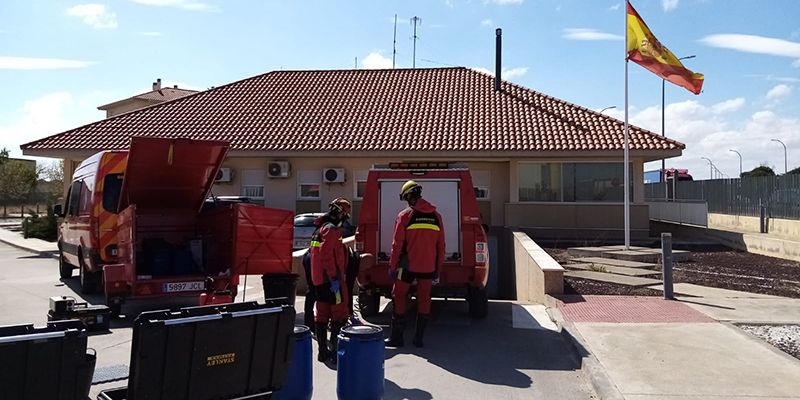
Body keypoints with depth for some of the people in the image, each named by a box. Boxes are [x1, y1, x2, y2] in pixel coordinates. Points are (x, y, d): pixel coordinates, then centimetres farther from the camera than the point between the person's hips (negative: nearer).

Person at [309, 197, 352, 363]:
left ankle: (323, 351, 19)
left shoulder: (320, 228, 17)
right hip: (331, 279, -10)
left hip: (319, 279, 10)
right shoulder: (331, 229, -15)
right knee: (339, 313, -3)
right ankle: (335, 351, -2)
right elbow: (327, 255, -24)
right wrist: (334, 278, -23)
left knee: (322, 315, 12)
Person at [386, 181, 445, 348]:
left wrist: (392, 267, 1)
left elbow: (397, 245, -7)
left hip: (408, 266, -3)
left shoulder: (405, 216, -7)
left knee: (399, 297, 9)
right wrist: (437, 268, 16)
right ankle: (419, 338, 15)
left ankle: (397, 337, 11)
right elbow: (441, 246, 9)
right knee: (424, 300, 11)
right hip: (428, 267, 4)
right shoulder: (436, 216, 6)